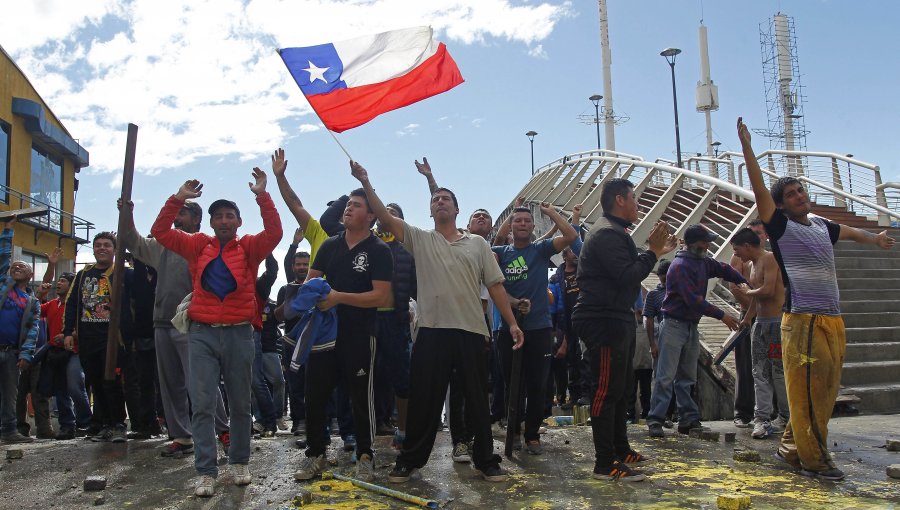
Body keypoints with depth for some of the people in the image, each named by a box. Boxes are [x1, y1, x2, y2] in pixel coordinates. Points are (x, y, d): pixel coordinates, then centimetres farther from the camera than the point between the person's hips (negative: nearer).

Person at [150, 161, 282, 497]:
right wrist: (178, 199, -3)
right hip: (202, 334, 1)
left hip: (239, 334, -1)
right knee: (202, 404, -3)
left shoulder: (249, 248, 3)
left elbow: (274, 232, -13)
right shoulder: (198, 246, 8)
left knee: (240, 404, 10)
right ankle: (206, 472, 3)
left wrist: (262, 196, -18)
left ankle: (239, 462, 26)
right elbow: (161, 232, 6)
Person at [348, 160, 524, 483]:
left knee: (478, 400, 8)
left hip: (471, 331, 1)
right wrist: (365, 182, -12)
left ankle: (486, 461, 21)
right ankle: (409, 460, 19)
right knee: (423, 400, 5)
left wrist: (512, 323, 2)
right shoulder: (419, 239, 9)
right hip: (431, 331, -1)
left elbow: (495, 286, 8)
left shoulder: (477, 244, 11)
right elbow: (385, 217, -2)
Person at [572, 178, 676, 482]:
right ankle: (605, 464, -3)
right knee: (606, 391, -8)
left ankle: (621, 450, 30)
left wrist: (655, 251, 14)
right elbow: (627, 277, -23)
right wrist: (653, 252, -14)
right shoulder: (607, 234, -15)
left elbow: (627, 271, 18)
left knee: (620, 388, 18)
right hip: (604, 321, -12)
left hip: (616, 320, 12)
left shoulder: (614, 232, 20)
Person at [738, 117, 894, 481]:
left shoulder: (822, 226, 18)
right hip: (803, 321, -7)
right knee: (807, 393, -6)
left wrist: (874, 238, 52)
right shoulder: (780, 226, 0)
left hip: (834, 321, 7)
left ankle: (791, 449, 20)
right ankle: (813, 460, 3)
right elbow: (759, 188, -10)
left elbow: (850, 232, 39)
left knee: (824, 394, 9)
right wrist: (746, 147, -16)